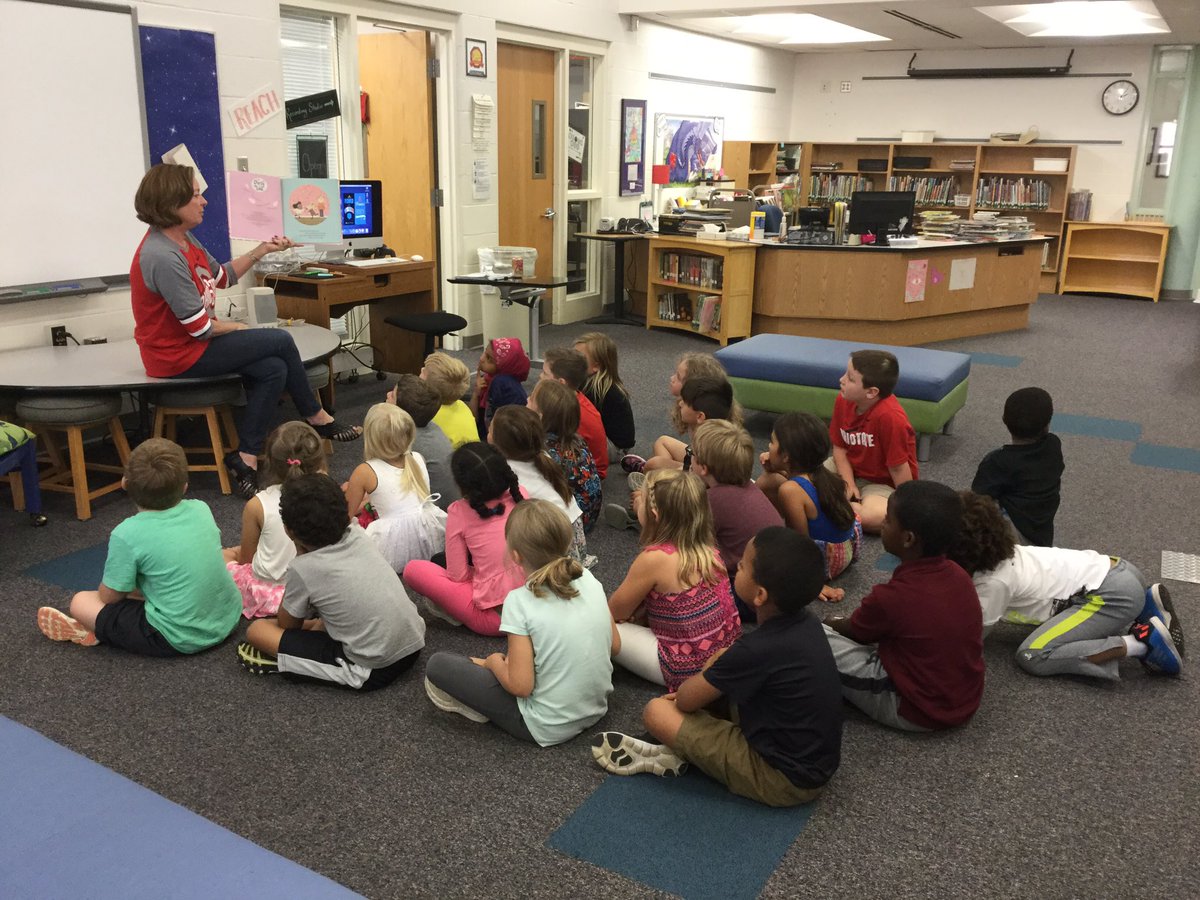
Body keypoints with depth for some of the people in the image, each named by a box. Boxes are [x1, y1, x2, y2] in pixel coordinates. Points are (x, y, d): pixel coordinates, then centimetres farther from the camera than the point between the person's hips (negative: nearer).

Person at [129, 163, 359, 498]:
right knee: (281, 341, -7)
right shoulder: (162, 257, -25)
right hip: (178, 356, -9)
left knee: (274, 369, -4)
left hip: (192, 343, 10)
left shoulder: (183, 239, 5)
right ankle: (316, 418, 14)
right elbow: (199, 327, -23)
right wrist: (238, 328, -5)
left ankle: (246, 457, -1)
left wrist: (262, 250, 9)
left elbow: (222, 277, 17)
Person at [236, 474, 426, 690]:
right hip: (414, 644, 7)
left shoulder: (304, 568, -13)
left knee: (256, 630, -1)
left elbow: (287, 624, 7)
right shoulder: (358, 535, 4)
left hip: (373, 671, -7)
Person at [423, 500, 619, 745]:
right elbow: (614, 646, 3)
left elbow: (521, 686, -21)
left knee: (437, 665, 0)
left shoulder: (520, 601, -22)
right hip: (597, 708, 6)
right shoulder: (588, 578, -7)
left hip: (548, 728, -6)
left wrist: (495, 663, -2)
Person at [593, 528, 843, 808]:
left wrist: (701, 677, 5)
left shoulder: (757, 650, -29)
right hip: (820, 761, 8)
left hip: (786, 780, -8)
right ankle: (688, 747, 4)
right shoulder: (806, 622, -5)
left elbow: (685, 699, -14)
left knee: (656, 711, -10)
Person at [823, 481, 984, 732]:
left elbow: (850, 631, -2)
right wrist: (843, 622, 18)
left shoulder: (890, 598, -26)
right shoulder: (960, 577, -6)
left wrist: (831, 623, 19)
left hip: (919, 713, -7)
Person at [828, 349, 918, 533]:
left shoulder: (890, 416, -34)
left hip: (881, 483, -6)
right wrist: (849, 485, -17)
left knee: (875, 517, -37)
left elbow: (898, 468, -26)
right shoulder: (843, 401, -12)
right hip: (848, 471, 6)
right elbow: (839, 448, -5)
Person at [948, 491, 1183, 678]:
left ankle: (1141, 642, -12)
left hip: (1113, 593, -10)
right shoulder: (999, 554, 7)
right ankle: (1147, 602, 18)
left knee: (1032, 656, -15)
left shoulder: (994, 581, -18)